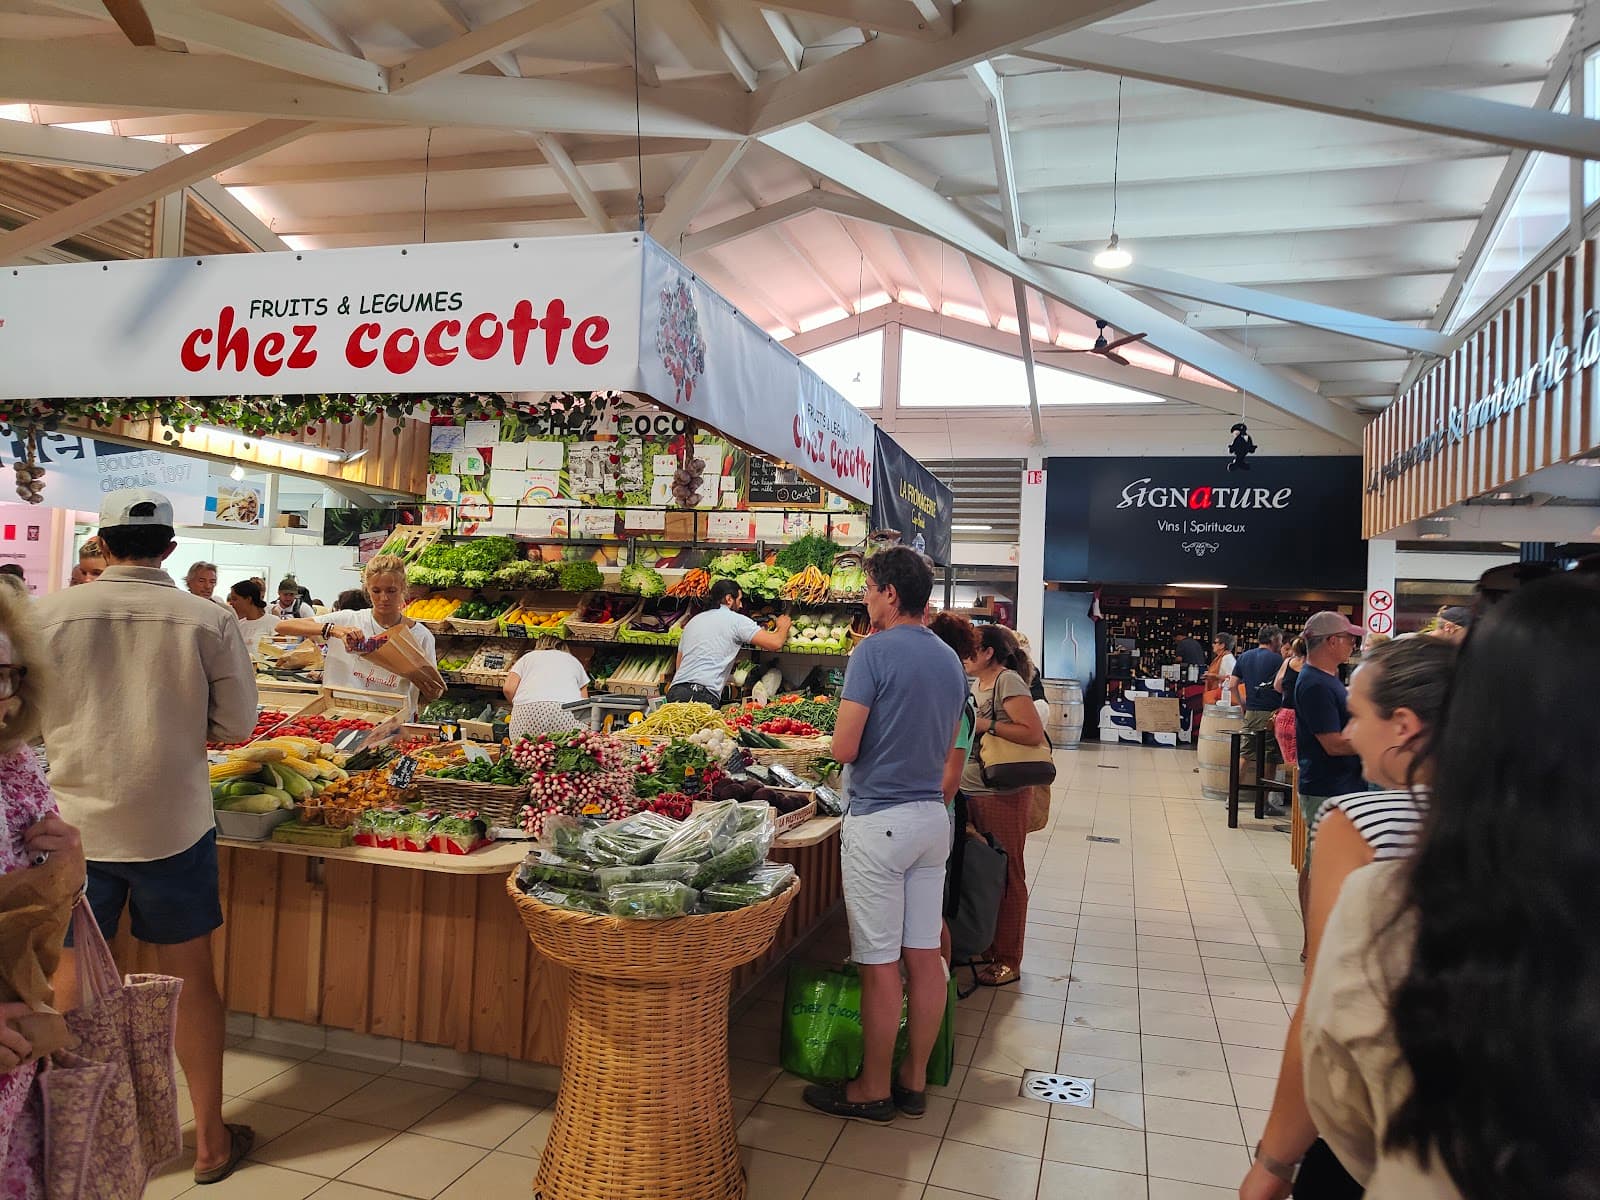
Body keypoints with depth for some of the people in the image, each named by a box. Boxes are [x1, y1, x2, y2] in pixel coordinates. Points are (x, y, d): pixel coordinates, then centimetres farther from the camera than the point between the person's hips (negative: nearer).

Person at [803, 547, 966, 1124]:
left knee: (880, 964, 3)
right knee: (925, 956, 13)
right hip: (933, 816, 8)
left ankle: (873, 1090, 16)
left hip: (879, 821, -8)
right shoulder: (951, 660, 9)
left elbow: (844, 749, -15)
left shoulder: (875, 652, -14)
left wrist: (853, 730, 5)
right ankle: (914, 1081, 25)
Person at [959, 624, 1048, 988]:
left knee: (1007, 876, 3)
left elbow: (1034, 734, -20)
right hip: (971, 793, 9)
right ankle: (983, 945, 30)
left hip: (1002, 796, -9)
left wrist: (987, 725, -19)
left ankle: (1008, 961, 13)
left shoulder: (1008, 682, -13)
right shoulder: (975, 685, 14)